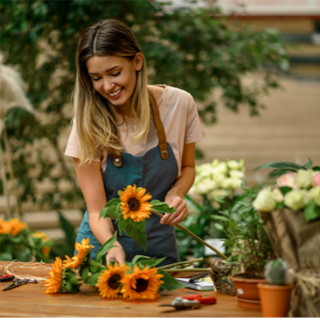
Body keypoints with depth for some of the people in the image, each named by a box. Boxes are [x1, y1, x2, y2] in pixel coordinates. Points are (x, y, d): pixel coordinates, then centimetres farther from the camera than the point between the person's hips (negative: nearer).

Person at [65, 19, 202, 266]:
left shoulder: (179, 104, -8)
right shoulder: (89, 123, -12)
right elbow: (97, 211, -12)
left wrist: (176, 193, -12)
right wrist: (112, 245, -31)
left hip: (160, 247, 1)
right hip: (104, 245, -1)